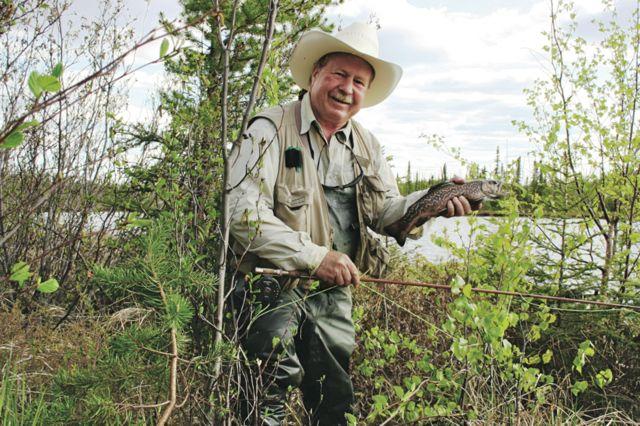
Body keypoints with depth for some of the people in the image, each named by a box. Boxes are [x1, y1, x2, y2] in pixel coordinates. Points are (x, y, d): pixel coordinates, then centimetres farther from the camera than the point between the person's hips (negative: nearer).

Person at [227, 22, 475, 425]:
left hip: (334, 295, 6)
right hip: (274, 288, -5)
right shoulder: (271, 129, -11)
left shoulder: (367, 146, 10)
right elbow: (243, 212, -21)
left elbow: (386, 210, 7)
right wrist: (315, 257, -25)